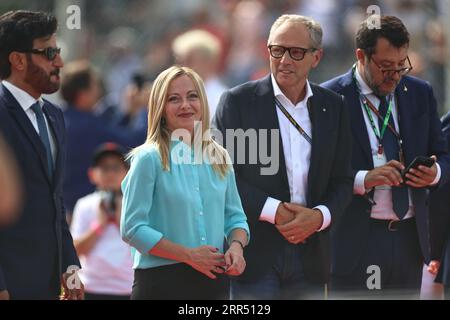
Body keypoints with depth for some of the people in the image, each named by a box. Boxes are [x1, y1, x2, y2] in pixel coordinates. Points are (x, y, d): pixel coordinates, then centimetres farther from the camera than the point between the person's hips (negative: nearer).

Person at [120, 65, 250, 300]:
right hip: (162, 283, -5)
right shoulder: (149, 159, -6)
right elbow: (132, 228, -11)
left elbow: (235, 217, 15)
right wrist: (189, 255, -16)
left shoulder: (218, 158, 9)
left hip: (213, 280, 5)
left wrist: (236, 245, -8)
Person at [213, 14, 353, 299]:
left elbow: (342, 180, 11)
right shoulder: (238, 101, -1)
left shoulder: (333, 107, 10)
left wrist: (320, 216, -9)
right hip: (255, 251, -4)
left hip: (309, 251, 4)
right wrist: (274, 211, -13)